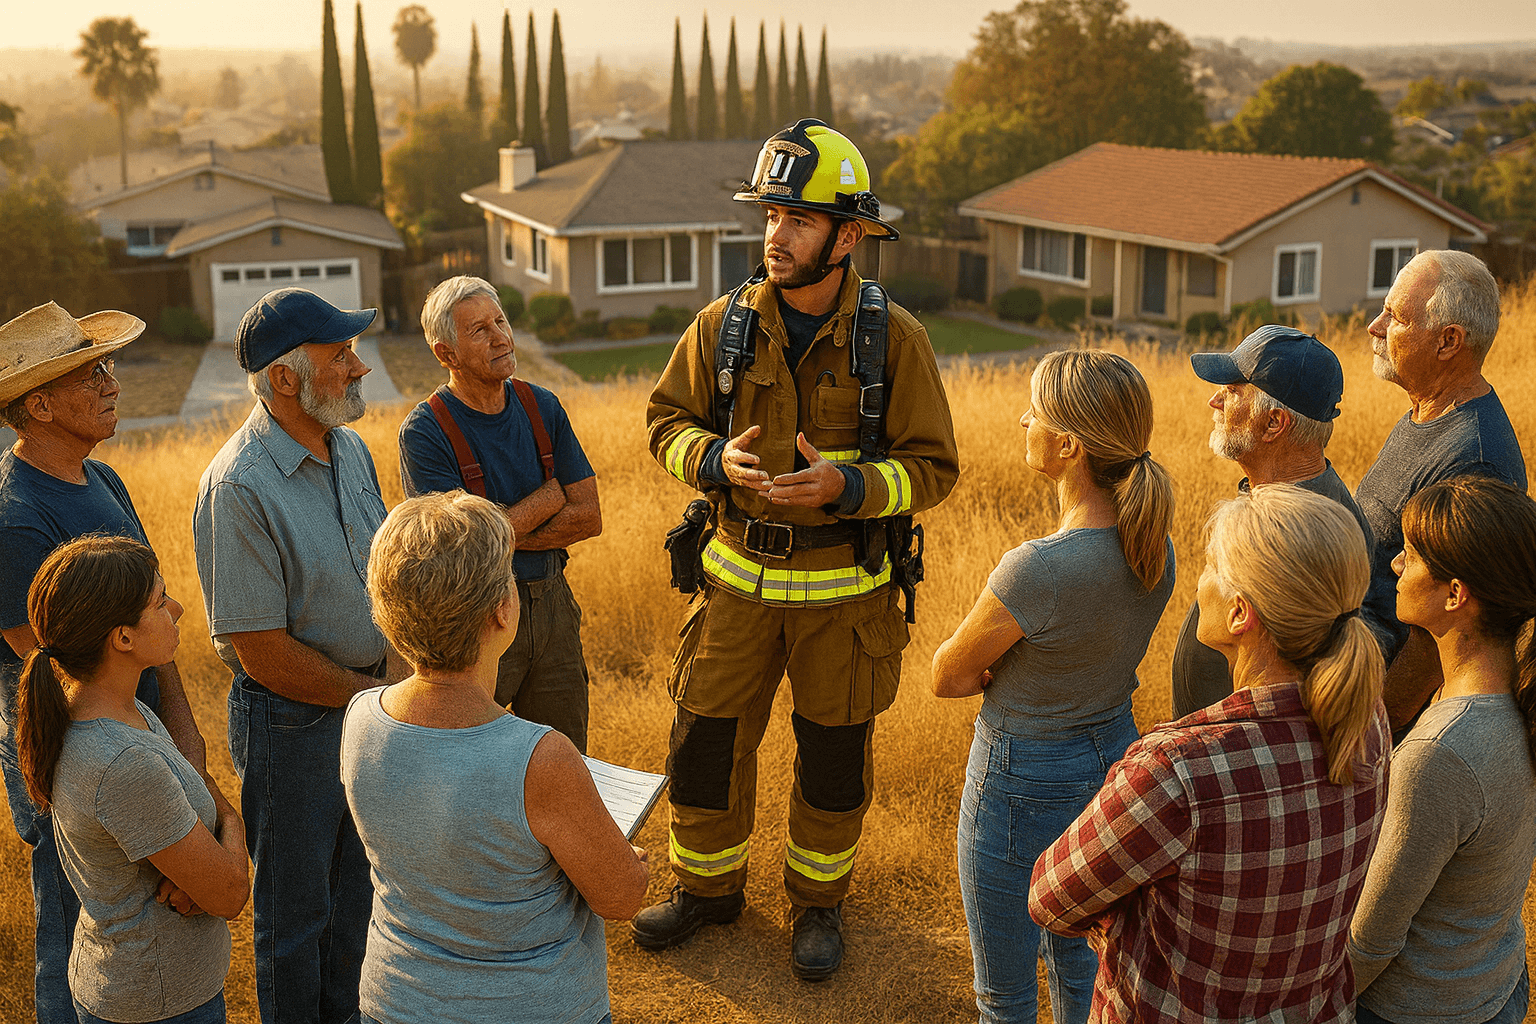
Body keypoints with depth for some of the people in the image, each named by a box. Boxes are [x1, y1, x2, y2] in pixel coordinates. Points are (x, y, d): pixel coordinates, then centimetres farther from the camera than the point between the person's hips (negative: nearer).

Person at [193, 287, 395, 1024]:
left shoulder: (351, 450, 1)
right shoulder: (238, 488, -24)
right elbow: (265, 654, -23)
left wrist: (388, 679, -1)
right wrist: (372, 693, -11)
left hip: (368, 703, 7)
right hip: (291, 721, -7)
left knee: (355, 883, 23)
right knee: (294, 906, 12)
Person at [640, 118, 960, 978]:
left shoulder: (896, 339, -12)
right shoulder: (724, 325, -6)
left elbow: (932, 467, -9)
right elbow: (668, 420, 3)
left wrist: (846, 486, -27)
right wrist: (716, 459, -18)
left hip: (846, 586, -2)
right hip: (740, 576, 2)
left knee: (834, 758, 13)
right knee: (706, 741, 10)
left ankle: (819, 902, 37)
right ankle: (708, 886, 36)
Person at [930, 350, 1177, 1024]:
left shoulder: (1037, 569, -33)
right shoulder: (1153, 549, -9)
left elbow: (946, 677, -17)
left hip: (1025, 785, -7)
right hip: (1114, 758, 7)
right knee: (1076, 954, 30)